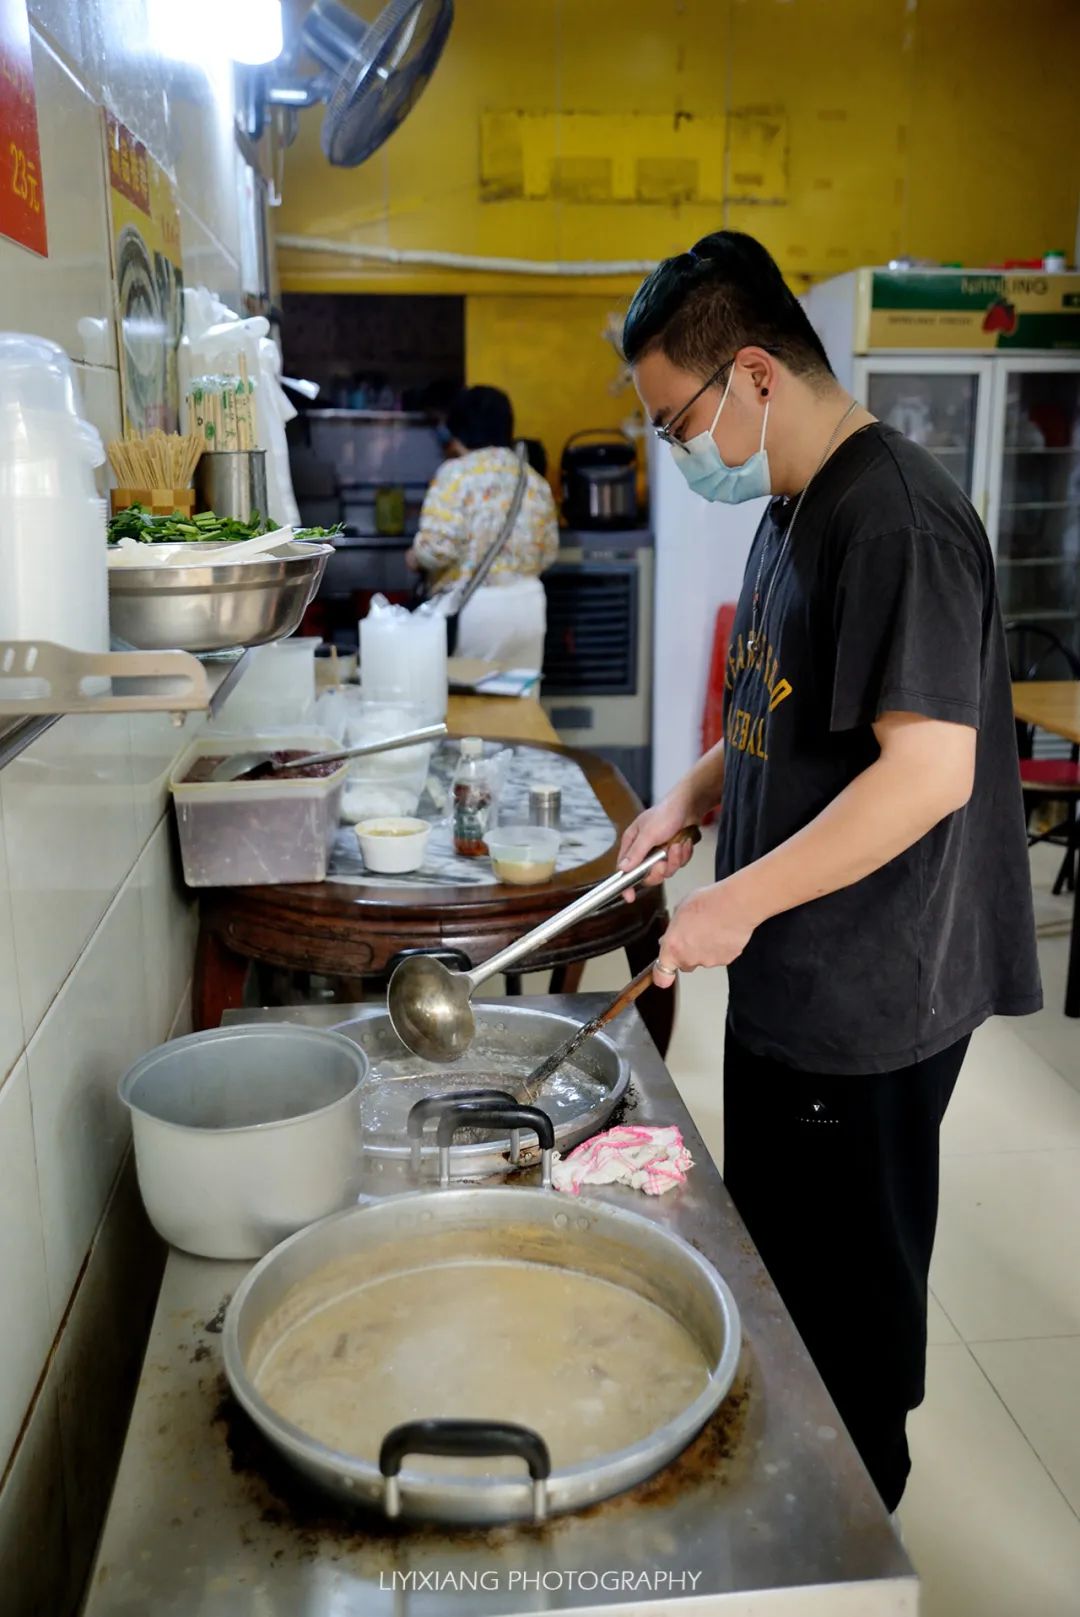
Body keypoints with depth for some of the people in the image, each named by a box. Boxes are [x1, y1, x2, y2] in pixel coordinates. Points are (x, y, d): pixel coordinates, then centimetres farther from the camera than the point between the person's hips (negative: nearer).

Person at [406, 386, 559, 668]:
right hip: (526, 604, 5)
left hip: (471, 608, -5)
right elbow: (548, 553, 15)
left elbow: (439, 545, -17)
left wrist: (416, 556, 4)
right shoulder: (535, 480, 9)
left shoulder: (457, 473, -8)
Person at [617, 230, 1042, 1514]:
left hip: (869, 1000, -9)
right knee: (774, 1252, 23)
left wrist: (738, 901, -23)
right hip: (787, 978, 10)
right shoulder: (795, 510, 11)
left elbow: (929, 769, -28)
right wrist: (694, 795, 4)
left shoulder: (896, 516, -21)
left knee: (849, 1289, 10)